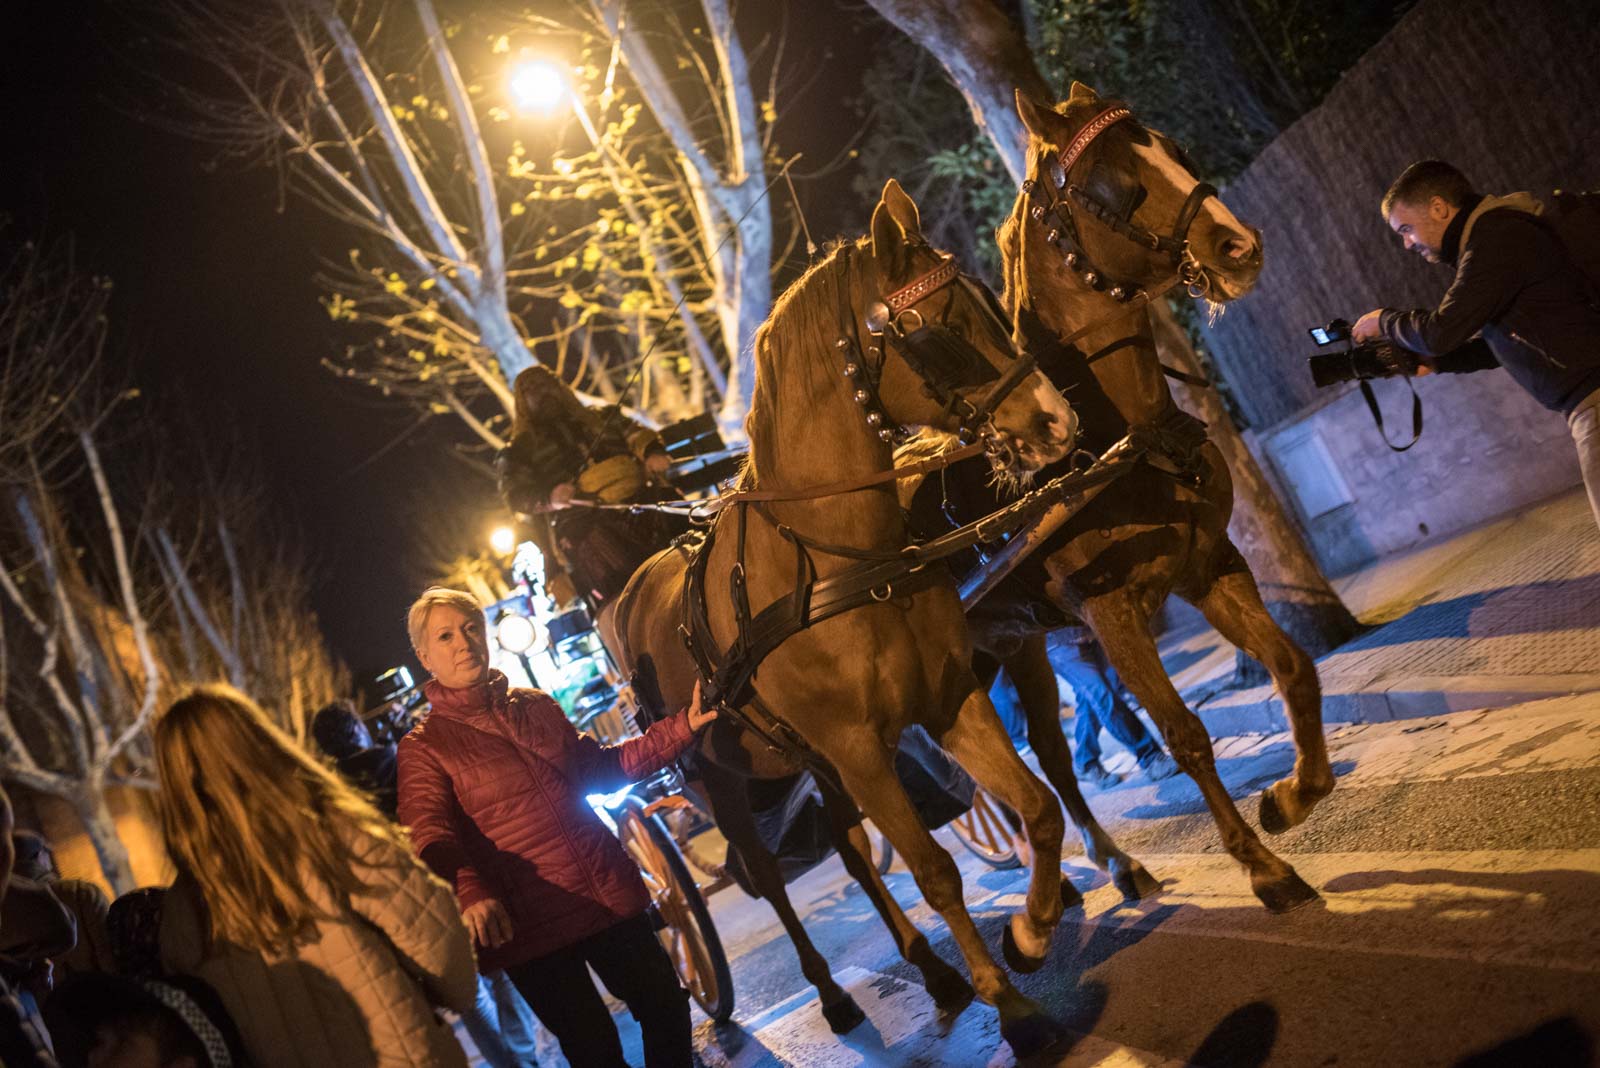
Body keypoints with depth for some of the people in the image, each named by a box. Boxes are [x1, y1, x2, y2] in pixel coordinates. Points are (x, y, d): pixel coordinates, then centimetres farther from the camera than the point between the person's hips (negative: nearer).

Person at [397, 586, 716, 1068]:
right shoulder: (423, 747, -4)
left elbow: (599, 767, 19)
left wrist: (680, 728, 10)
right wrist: (468, 890, -41)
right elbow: (428, 831, -20)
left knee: (667, 1009, 12)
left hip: (609, 895, 5)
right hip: (528, 920, -5)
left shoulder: (537, 707, 11)